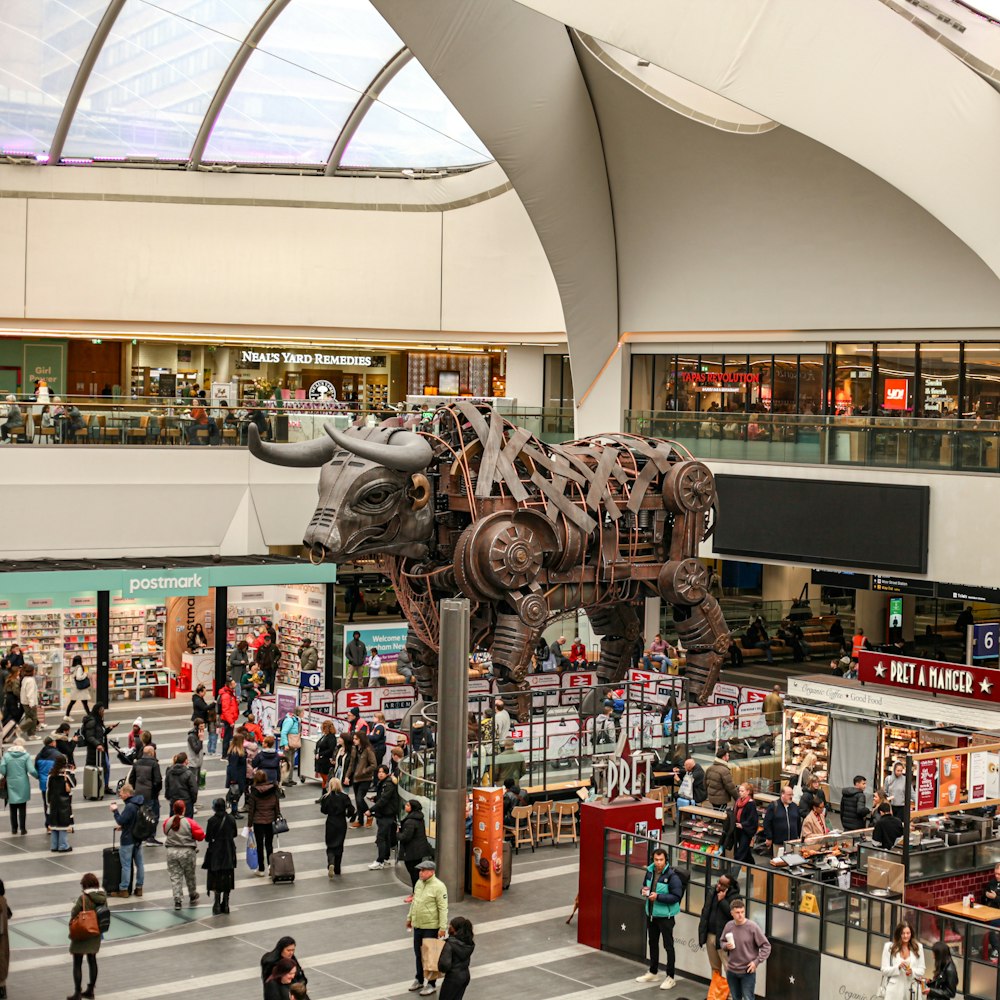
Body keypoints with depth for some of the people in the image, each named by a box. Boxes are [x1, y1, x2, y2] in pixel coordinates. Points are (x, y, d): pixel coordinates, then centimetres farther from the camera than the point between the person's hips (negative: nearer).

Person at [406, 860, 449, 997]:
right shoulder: (419, 883, 6)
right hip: (417, 925, 7)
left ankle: (430, 984, 12)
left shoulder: (438, 886, -18)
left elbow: (443, 908, -18)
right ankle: (419, 979, 34)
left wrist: (442, 927, -20)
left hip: (431, 927, -7)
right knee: (418, 954, 18)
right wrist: (409, 917, 22)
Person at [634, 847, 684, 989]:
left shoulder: (672, 876, -18)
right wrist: (644, 890, -6)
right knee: (653, 943, 20)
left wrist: (658, 896, -25)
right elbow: (645, 886, 17)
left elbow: (676, 896, -18)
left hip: (665, 915, -7)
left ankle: (670, 978, 10)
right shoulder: (650, 871, 2)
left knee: (668, 946, 1)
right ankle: (653, 973, 36)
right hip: (651, 913, 7)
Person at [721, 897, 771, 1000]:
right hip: (731, 971, 4)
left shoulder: (752, 927, -15)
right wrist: (726, 946, -9)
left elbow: (766, 946, -10)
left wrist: (756, 962, -15)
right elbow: (723, 942, 14)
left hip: (748, 972, -4)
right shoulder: (729, 926, -4)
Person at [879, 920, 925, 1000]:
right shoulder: (889, 947, 3)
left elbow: (921, 970, 9)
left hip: (911, 989, 1)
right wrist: (898, 967, -15)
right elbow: (884, 970, 2)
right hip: (894, 990, -1)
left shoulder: (918, 947, 8)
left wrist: (912, 971, -12)